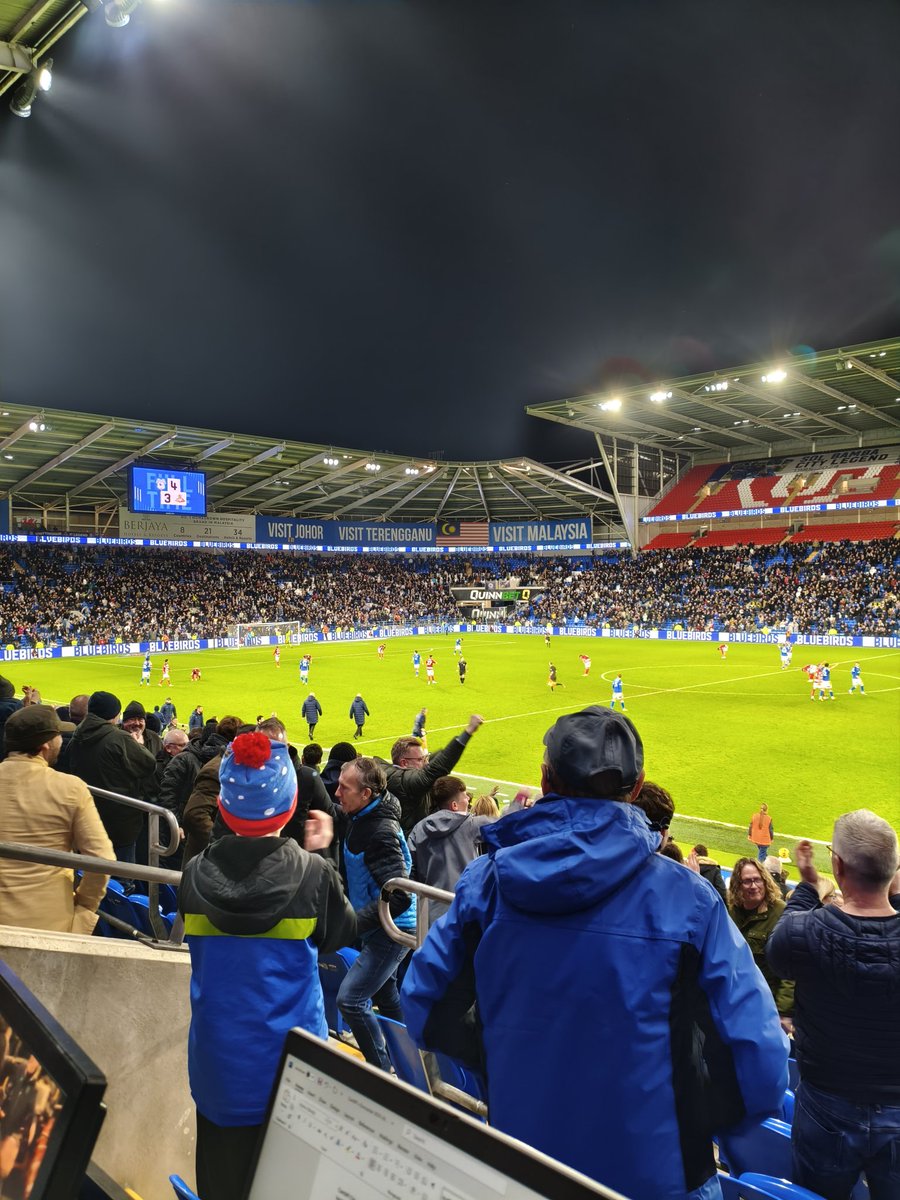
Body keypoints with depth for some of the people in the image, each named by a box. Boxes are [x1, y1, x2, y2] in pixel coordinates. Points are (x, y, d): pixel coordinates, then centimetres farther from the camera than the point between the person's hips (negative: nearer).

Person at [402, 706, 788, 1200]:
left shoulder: (487, 880, -12)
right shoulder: (685, 900, -19)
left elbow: (424, 1009, -3)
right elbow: (759, 1068, -17)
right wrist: (691, 1122, 0)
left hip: (519, 1159, 2)